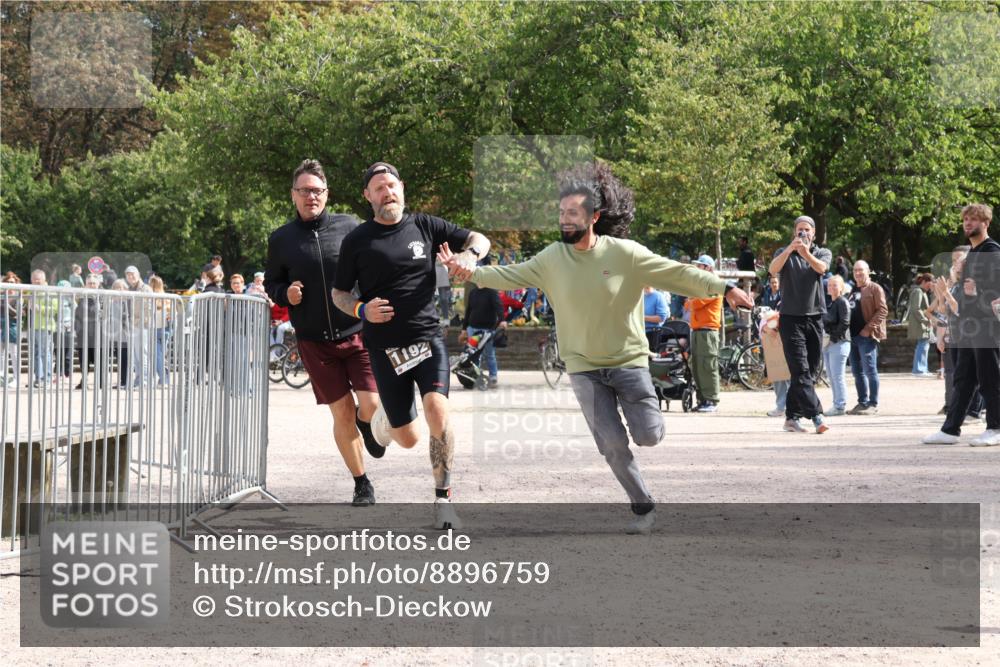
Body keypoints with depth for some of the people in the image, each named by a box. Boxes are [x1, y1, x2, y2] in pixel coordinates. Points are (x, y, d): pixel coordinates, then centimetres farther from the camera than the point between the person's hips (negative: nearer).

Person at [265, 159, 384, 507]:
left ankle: (367, 422, 27)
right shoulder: (281, 239, 4)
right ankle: (361, 484, 19)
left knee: (372, 405, -12)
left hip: (359, 334, -1)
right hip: (315, 343, 1)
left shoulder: (349, 226, -1)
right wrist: (285, 293, -7)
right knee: (342, 414, 3)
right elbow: (271, 284, 14)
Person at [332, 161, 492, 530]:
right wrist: (362, 310, -12)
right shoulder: (357, 240, 2)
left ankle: (443, 499, -12)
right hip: (385, 346, 0)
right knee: (407, 440, 2)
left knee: (437, 409, -25)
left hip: (428, 338, 1)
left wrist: (468, 257, -9)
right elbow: (338, 293, 9)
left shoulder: (424, 226, 6)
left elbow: (480, 239, 13)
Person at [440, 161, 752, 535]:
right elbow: (512, 276, -1)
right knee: (613, 444, -7)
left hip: (628, 361, -1)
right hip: (584, 367, 1)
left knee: (648, 436, -8)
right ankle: (643, 507, 13)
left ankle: (638, 410, 28)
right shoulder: (553, 258, -2)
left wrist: (723, 289, -19)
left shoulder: (625, 253, -10)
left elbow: (676, 273, -12)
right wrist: (470, 272, -16)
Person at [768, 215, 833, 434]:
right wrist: (790, 249, -30)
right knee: (801, 370, -15)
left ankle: (792, 417, 12)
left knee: (811, 372, 4)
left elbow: (821, 268, -14)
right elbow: (773, 268, -14)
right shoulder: (784, 253, 8)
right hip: (791, 318, -3)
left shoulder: (823, 253, 10)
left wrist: (807, 254, -35)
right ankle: (816, 416, -22)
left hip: (815, 318, 3)